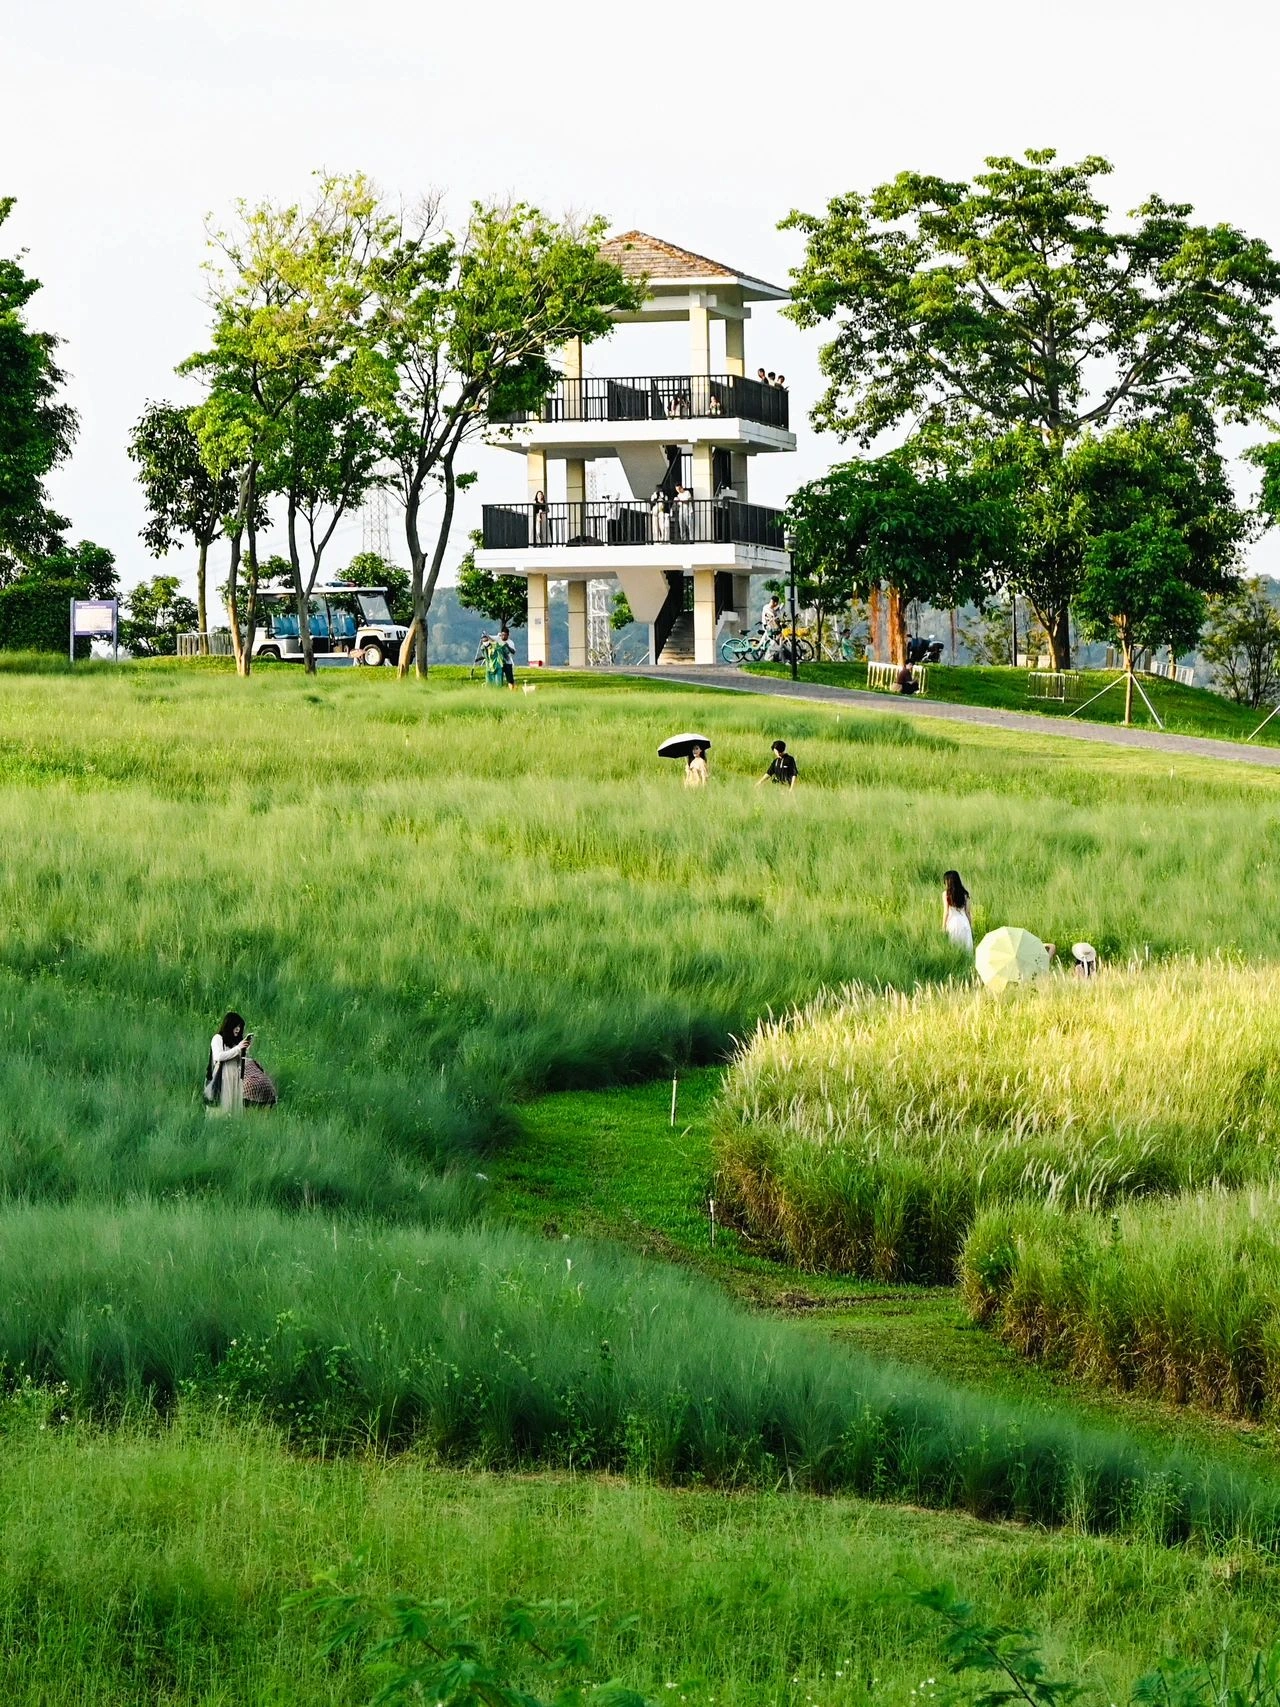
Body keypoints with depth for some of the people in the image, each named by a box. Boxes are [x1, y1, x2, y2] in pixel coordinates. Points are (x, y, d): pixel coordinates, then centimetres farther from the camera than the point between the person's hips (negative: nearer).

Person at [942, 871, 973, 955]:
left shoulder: (946, 893, -5)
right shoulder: (964, 893, 6)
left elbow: (946, 912, -7)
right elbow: (968, 912, 7)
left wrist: (943, 927, -2)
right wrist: (971, 926, 14)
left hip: (952, 922, -4)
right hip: (964, 922, 4)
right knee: (966, 948, 7)